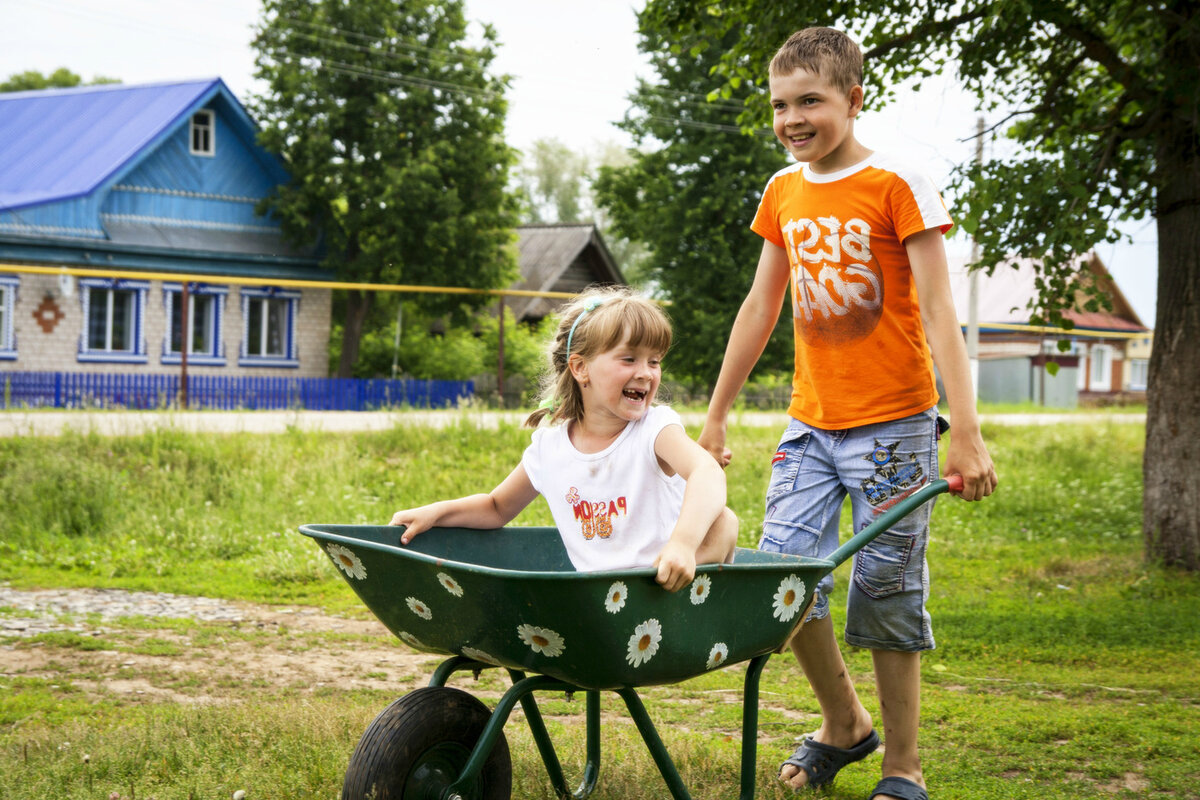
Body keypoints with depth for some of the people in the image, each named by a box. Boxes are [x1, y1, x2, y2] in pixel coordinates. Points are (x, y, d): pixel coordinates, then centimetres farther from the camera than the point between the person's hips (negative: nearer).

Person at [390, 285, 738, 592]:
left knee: (722, 522, -27)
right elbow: (498, 507, 24)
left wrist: (683, 542, -49)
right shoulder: (548, 448, 5)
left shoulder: (656, 428, -8)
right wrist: (436, 512, 6)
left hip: (664, 589, -4)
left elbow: (707, 473, -30)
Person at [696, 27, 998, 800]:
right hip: (811, 421, 5)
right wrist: (716, 414, 17)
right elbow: (761, 307, 16)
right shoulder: (783, 192, 8)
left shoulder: (897, 185, -9)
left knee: (888, 590, -1)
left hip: (892, 424, -5)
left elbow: (939, 313, -13)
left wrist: (966, 433, -20)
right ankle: (843, 722, 23)